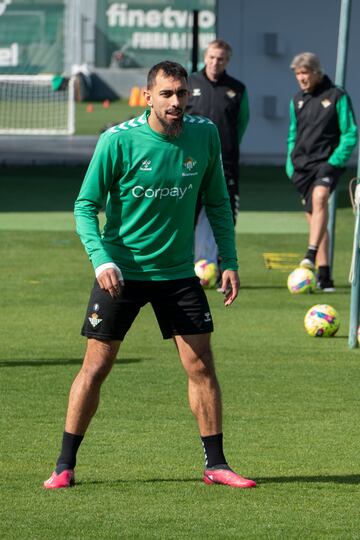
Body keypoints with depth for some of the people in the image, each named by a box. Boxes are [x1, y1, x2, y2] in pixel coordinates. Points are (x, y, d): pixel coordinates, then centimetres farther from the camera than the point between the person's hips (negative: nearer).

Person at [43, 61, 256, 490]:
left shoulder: (204, 135, -3)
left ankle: (215, 464, 11)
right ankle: (65, 465, 9)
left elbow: (217, 203, 9)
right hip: (121, 272, -3)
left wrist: (229, 262, 3)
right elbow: (86, 205, -9)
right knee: (96, 366, 0)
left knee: (201, 365, 0)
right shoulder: (119, 140, -14)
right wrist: (101, 259, -22)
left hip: (178, 272, 3)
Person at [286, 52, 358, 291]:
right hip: (302, 164, 6)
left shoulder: (337, 96, -2)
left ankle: (312, 254, -42)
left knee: (319, 196, -33)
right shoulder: (297, 100, 14)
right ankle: (324, 275, 6)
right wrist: (290, 164, 12)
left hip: (327, 163, -6)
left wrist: (335, 161, -13)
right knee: (314, 217, 4)